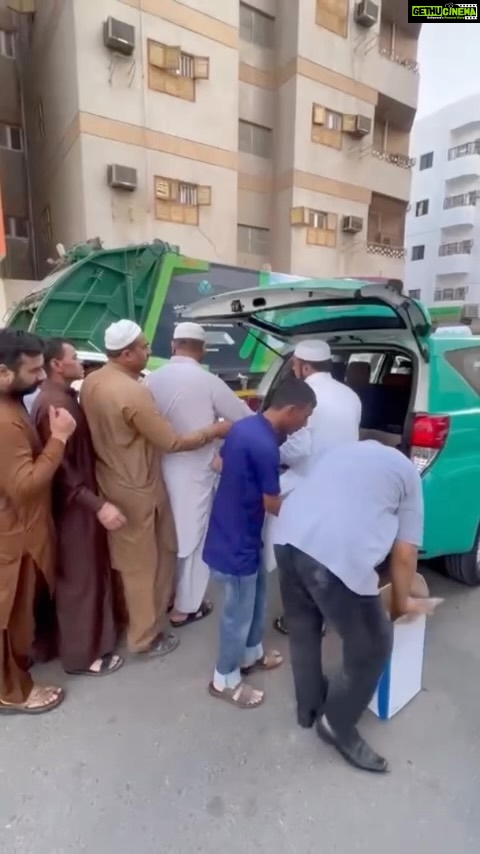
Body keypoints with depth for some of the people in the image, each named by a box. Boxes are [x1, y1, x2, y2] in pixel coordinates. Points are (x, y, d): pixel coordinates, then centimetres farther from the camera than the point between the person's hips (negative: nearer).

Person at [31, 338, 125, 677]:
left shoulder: (65, 397, 8)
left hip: (83, 500, 10)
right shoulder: (52, 405, -24)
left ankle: (94, 636, 44)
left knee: (93, 570, 23)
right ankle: (82, 655, 25)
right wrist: (98, 505, -31)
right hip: (73, 505, -10)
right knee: (79, 578, 6)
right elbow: (60, 467, -27)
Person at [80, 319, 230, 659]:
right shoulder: (133, 393, -28)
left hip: (109, 482, 9)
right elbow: (171, 442, -23)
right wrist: (214, 431, -12)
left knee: (125, 557, 25)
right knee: (142, 563, 9)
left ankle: (127, 615, 46)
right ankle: (146, 636, 28)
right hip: (136, 489, -9)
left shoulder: (91, 382, 0)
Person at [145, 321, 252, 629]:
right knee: (194, 534, 10)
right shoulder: (208, 382, -15)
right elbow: (245, 417, -8)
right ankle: (186, 606, 24)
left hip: (162, 466, 5)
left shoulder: (152, 379, -3)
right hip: (195, 470, -5)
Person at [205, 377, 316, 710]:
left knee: (257, 595, 26)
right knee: (238, 612, 11)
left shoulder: (243, 426, 0)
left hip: (231, 530, 9)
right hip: (236, 542, -9)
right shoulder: (266, 446, -28)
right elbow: (272, 504, -17)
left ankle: (251, 653, 47)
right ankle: (226, 680, 33)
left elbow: (221, 463, 15)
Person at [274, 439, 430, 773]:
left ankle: (308, 707, 50)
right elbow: (404, 555, 15)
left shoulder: (343, 451, 32)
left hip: (288, 538, 6)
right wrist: (402, 601, 32)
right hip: (339, 556, -6)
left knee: (303, 630, 29)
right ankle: (338, 726, 38)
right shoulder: (407, 472, 18)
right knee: (372, 646, 20)